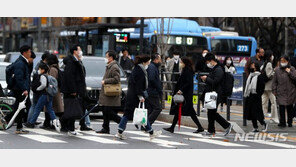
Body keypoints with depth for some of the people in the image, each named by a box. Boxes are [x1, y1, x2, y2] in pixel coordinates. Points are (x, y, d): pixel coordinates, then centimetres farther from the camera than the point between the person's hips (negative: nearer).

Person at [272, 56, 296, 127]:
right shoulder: (277, 70, 8)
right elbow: (274, 81, 10)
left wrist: (289, 72, -13)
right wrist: (274, 90, 5)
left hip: (290, 92, -1)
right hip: (281, 92, 1)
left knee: (289, 108, 5)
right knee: (281, 108, -6)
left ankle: (290, 122, 16)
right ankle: (282, 122, -1)